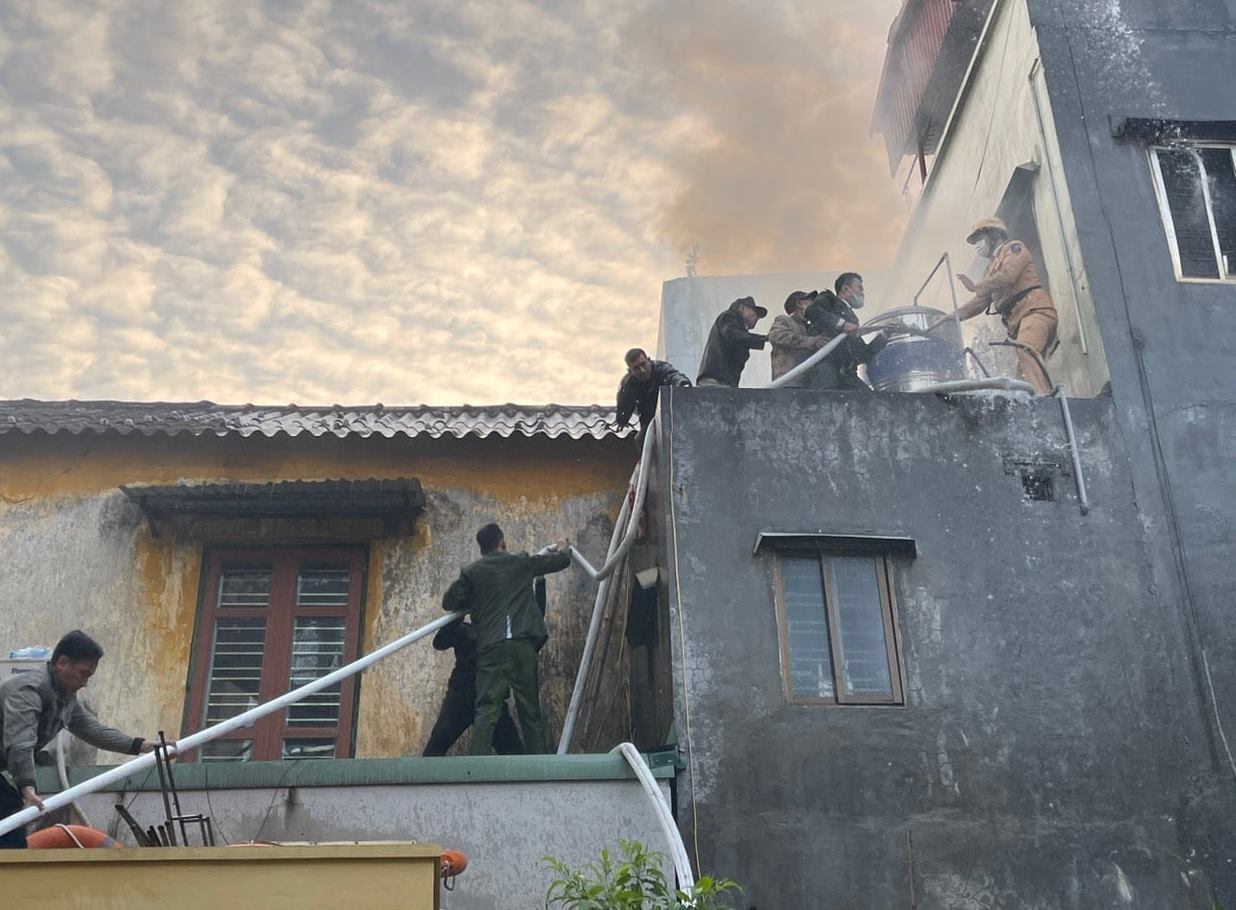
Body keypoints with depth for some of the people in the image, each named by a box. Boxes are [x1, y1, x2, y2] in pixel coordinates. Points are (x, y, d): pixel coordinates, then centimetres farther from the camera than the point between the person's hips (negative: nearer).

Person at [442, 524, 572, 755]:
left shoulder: (471, 572, 9)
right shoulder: (521, 563, 14)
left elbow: (449, 603, 6)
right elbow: (561, 561, 25)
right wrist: (563, 548, 48)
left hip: (491, 647, -1)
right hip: (523, 644, 1)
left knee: (487, 710, -6)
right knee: (530, 710, 7)